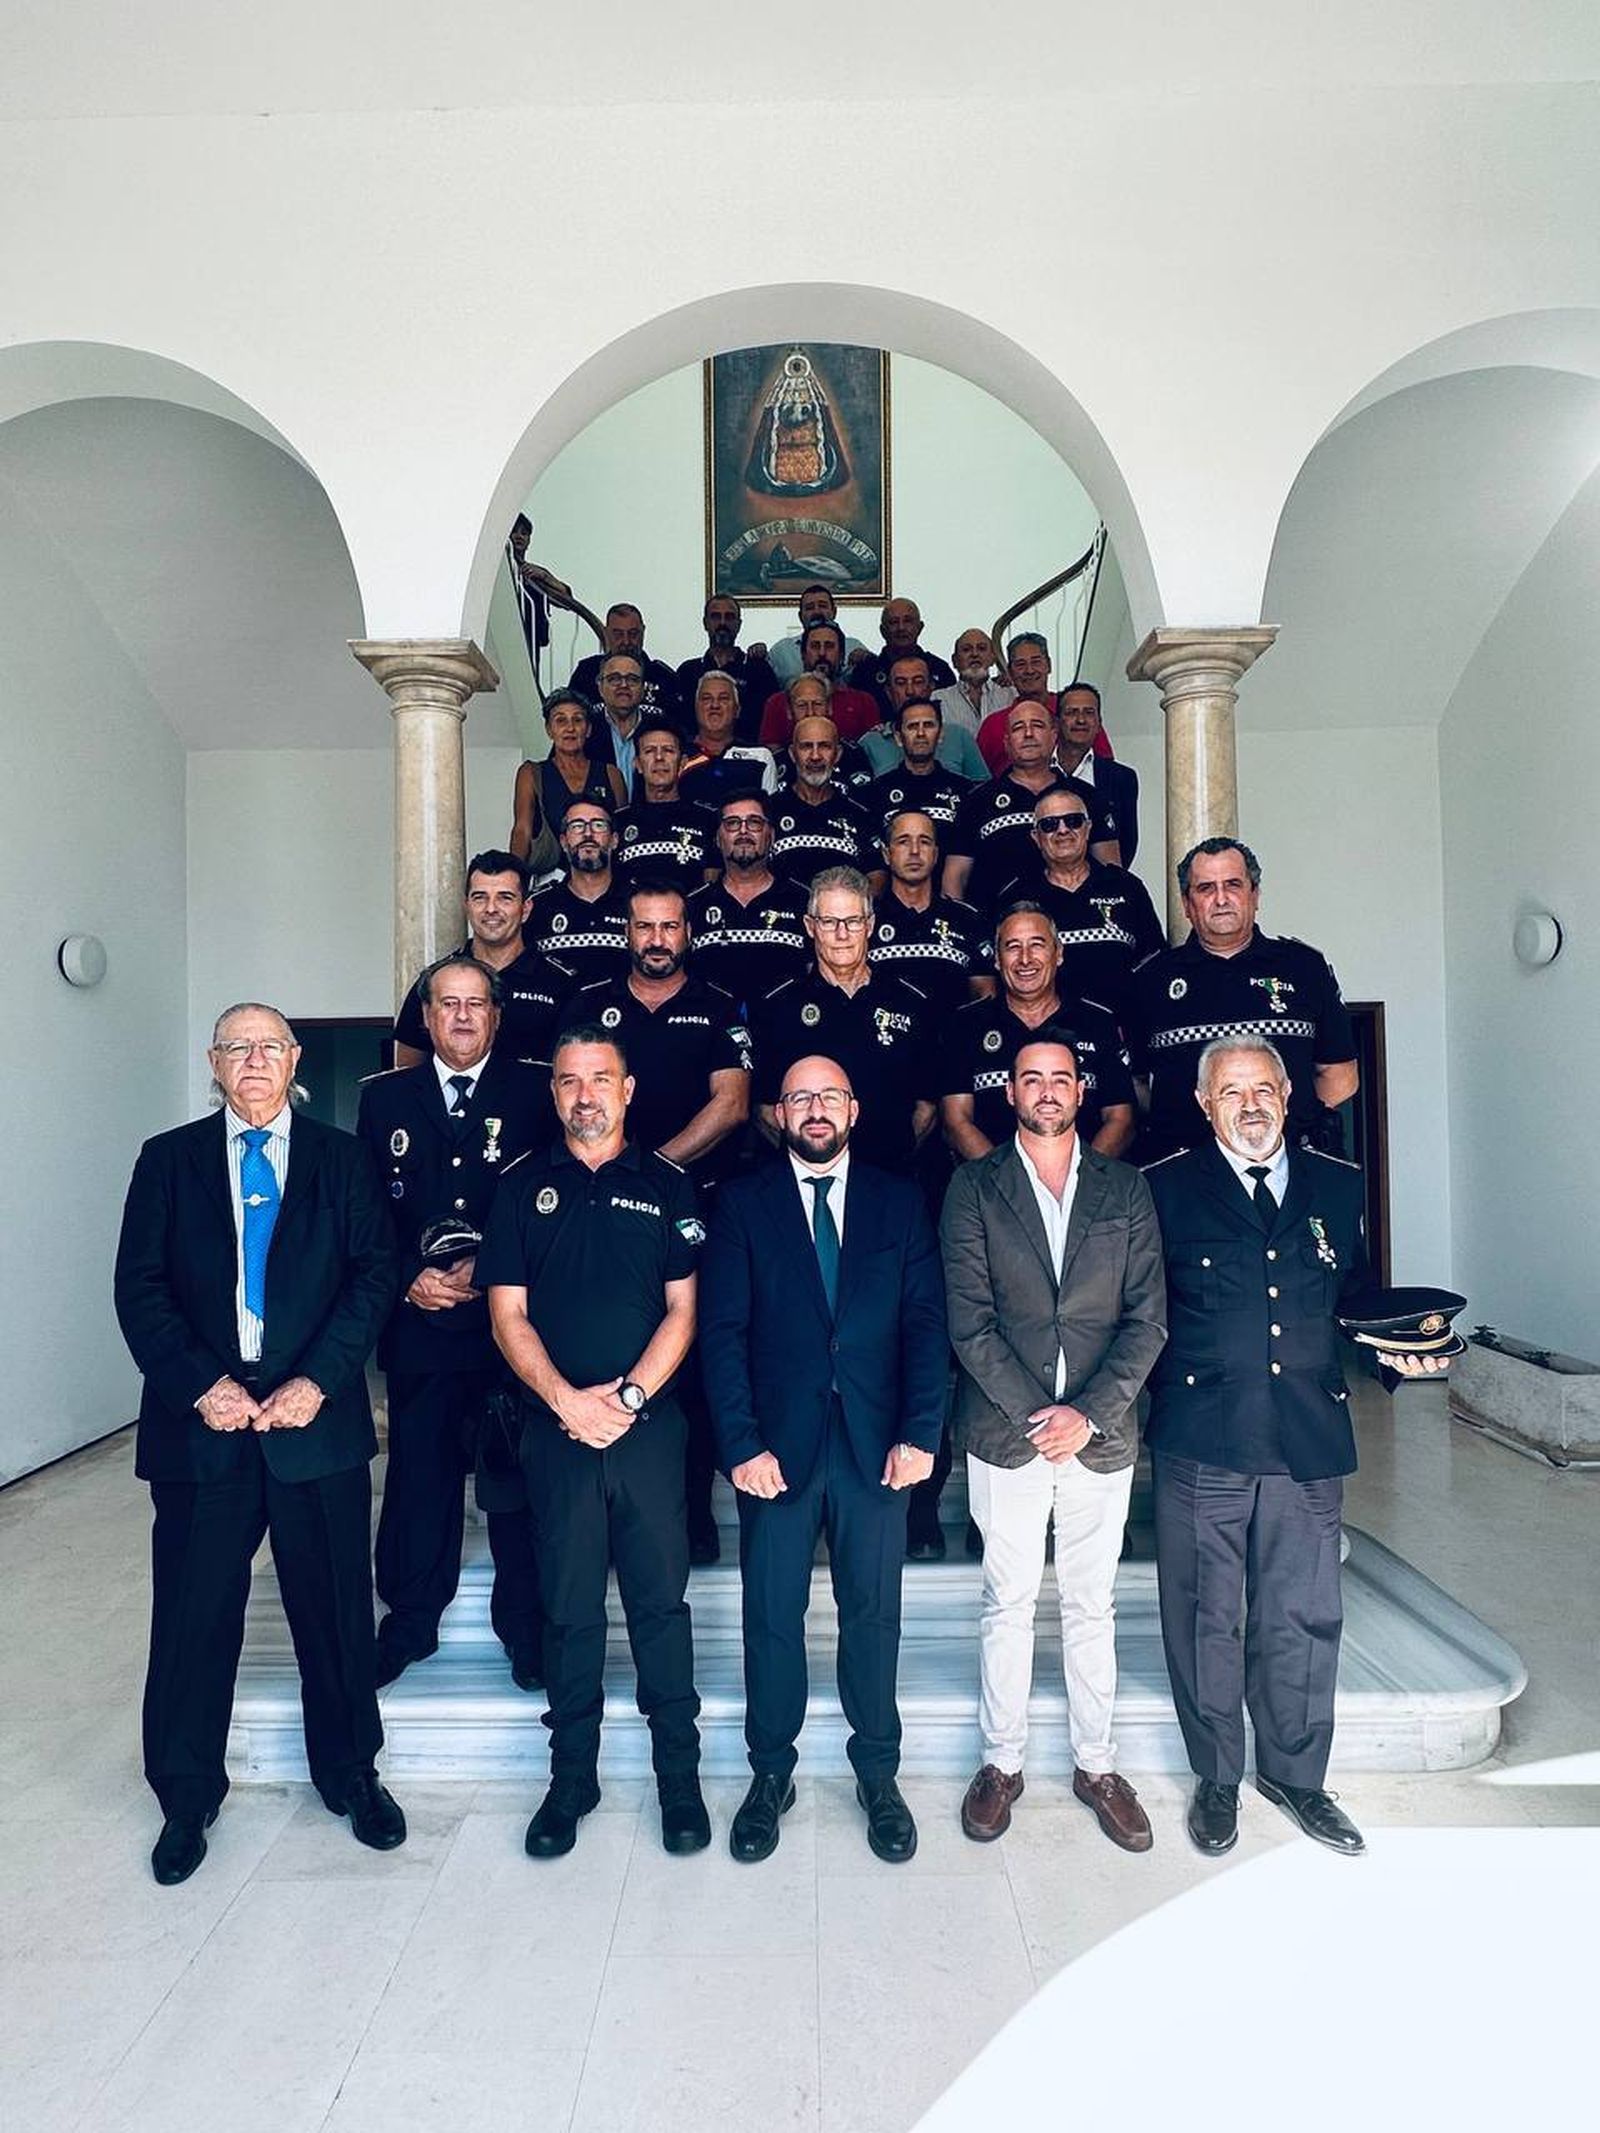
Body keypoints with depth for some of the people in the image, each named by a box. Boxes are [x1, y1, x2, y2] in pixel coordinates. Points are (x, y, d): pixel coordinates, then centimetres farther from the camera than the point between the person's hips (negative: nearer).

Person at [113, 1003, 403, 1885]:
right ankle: (186, 1801, 30)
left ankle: (351, 1777, 31)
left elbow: (374, 1275, -2)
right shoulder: (168, 1159, 6)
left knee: (337, 1613, 10)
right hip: (202, 1420, 0)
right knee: (192, 1619, 9)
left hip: (317, 1419, 0)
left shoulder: (342, 1158, 5)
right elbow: (139, 1288, 0)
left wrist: (317, 1381, -13)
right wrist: (200, 1384, -12)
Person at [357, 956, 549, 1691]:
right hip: (417, 1321, 2)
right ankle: (409, 1623, 26)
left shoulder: (534, 1093, 2)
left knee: (516, 1485, 5)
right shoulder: (384, 1097, 10)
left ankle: (524, 1628, 19)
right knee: (417, 1480, 10)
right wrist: (409, 1279, -6)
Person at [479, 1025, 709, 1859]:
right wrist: (566, 1400, -10)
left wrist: (628, 1395, -11)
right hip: (556, 1427, 1)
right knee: (568, 1609, 9)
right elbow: (507, 1313, 2)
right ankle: (572, 1776, 23)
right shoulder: (522, 1188, 6)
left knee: (661, 1602, 5)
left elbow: (682, 1310, 2)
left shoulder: (667, 1187, 5)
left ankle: (679, 1775, 18)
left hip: (649, 1424, 0)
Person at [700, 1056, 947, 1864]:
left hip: (876, 1445, 1)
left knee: (873, 1614, 11)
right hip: (777, 1443, -1)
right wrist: (742, 1443, -11)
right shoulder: (743, 1202, 2)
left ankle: (878, 1774, 29)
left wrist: (919, 1432, -8)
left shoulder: (899, 1201, 6)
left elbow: (925, 1321, 1)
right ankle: (770, 1773, 29)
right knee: (771, 1617, 9)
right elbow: (723, 1330, -3)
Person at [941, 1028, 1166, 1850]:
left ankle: (1095, 1763, 29)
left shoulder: (1126, 1188, 5)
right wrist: (1035, 1415, -12)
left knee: (1092, 1606, 13)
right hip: (1005, 1433, -1)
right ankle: (1003, 1761, 26)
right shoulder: (974, 1188, 0)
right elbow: (970, 1319, -6)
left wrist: (1089, 1414, -10)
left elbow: (1147, 1316, 0)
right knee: (1008, 1604, 10)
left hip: (1100, 1434, 2)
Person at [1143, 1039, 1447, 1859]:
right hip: (1202, 1441, -3)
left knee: (1304, 1618, 13)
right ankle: (1216, 1779, 30)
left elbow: (1353, 1297, 17)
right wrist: (1160, 1392, -10)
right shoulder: (1165, 1189, -2)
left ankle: (1295, 1774, 35)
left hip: (1308, 1440, 3)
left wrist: (1394, 1347, -1)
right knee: (1206, 1619, 10)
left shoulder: (1337, 1187, 9)